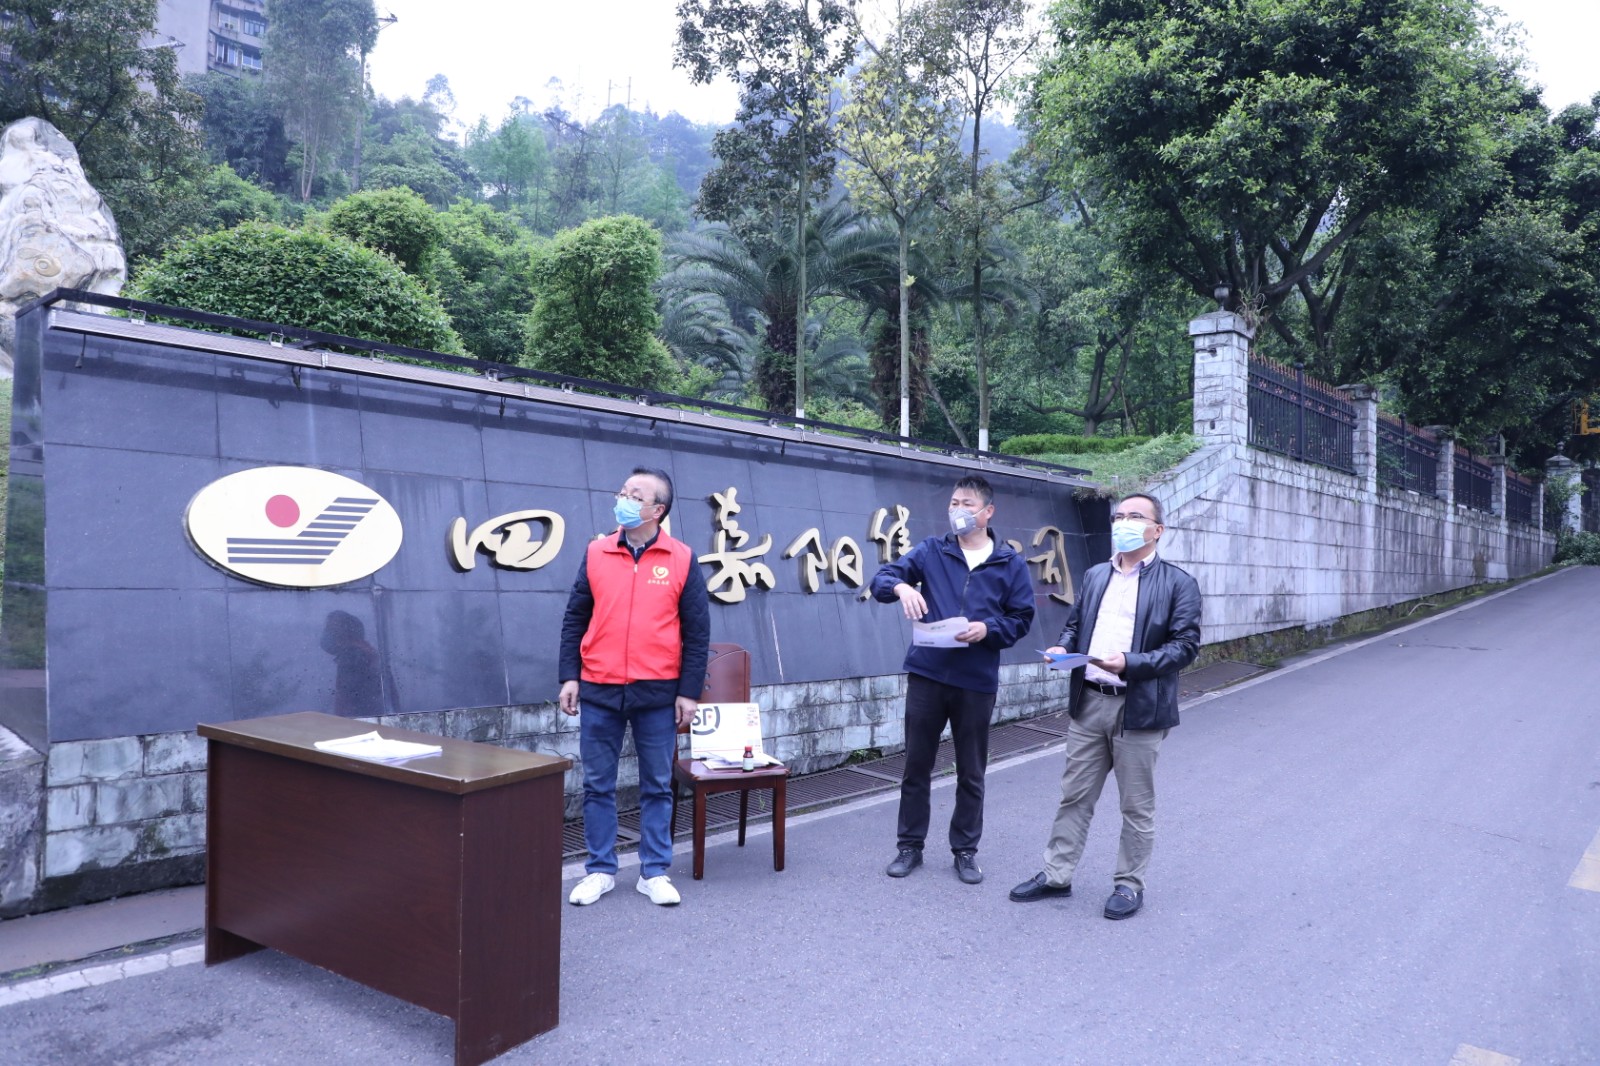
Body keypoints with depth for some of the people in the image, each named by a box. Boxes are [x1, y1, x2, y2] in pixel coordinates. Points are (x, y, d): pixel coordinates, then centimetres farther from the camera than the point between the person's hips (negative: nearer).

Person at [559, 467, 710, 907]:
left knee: (657, 787, 9)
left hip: (657, 693, -1)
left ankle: (655, 872, 21)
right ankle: (600, 870, 23)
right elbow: (575, 619, 7)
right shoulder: (596, 553, 4)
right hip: (599, 691, 2)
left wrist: (689, 692, -4)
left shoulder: (682, 559, -1)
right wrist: (569, 677, 1)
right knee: (598, 786, 9)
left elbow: (697, 631, 0)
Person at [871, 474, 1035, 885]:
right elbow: (882, 578, -4)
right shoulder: (931, 551, 2)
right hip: (926, 674, 0)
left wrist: (988, 629, -15)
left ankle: (965, 850, 26)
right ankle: (910, 846, 23)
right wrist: (901, 586, -28)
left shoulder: (1010, 564, 3)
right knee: (916, 765, 9)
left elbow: (1021, 618, 5)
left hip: (977, 681, 0)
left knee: (971, 773, 11)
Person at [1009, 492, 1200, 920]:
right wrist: (1062, 648, -3)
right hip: (1088, 703, 5)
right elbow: (1074, 624, 19)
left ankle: (1130, 884, 23)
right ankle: (1056, 875, 22)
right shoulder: (1095, 576, 13)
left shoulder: (1178, 583, -4)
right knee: (1074, 795, 11)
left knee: (1137, 805, 8)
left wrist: (1130, 663, -22)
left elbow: (1185, 645, -9)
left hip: (1139, 708, -4)